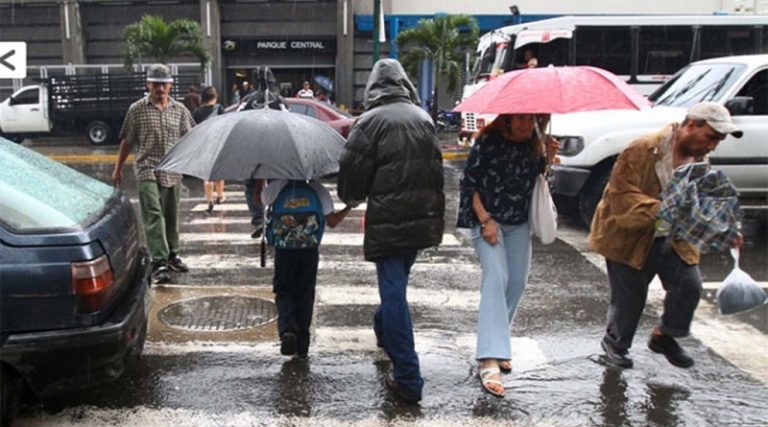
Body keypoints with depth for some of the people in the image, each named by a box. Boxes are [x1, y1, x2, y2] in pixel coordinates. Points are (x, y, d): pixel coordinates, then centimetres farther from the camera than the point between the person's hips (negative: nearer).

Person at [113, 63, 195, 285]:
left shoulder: (179, 109, 9)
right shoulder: (137, 109, 3)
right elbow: (127, 141, 8)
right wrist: (118, 168, 9)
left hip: (173, 171, 3)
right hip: (147, 170, -3)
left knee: (171, 215, 12)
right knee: (153, 214, -11)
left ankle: (172, 254, 28)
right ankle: (159, 262, -13)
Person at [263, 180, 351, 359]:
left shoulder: (277, 186, -3)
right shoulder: (317, 189, 0)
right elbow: (332, 222, 2)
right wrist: (349, 207, 15)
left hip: (283, 251, -1)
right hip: (309, 250, 1)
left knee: (283, 291, 12)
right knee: (305, 294, 12)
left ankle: (287, 330, -15)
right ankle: (302, 345, 15)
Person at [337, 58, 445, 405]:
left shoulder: (370, 120, -11)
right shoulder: (423, 117, 8)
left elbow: (352, 170, -9)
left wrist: (351, 198, 11)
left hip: (388, 220, -6)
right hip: (423, 218, 7)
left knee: (393, 290, -4)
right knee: (396, 283, 26)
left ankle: (408, 379, -3)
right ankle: (384, 330, 50)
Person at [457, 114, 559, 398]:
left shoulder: (535, 143, 1)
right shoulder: (488, 141, -14)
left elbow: (536, 179, 10)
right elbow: (469, 184, -11)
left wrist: (548, 158, -8)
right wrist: (485, 220, -17)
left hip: (519, 223, 6)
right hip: (487, 219, -6)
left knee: (517, 281, 7)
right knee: (495, 277, -20)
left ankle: (498, 343, 27)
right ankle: (489, 361, -24)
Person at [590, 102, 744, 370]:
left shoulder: (700, 162, 4)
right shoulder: (643, 150, -21)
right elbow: (622, 194, -28)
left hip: (673, 239, 6)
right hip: (630, 237, -6)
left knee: (690, 286, -5)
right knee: (629, 296, 2)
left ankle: (664, 336, 22)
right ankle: (615, 344, 29)